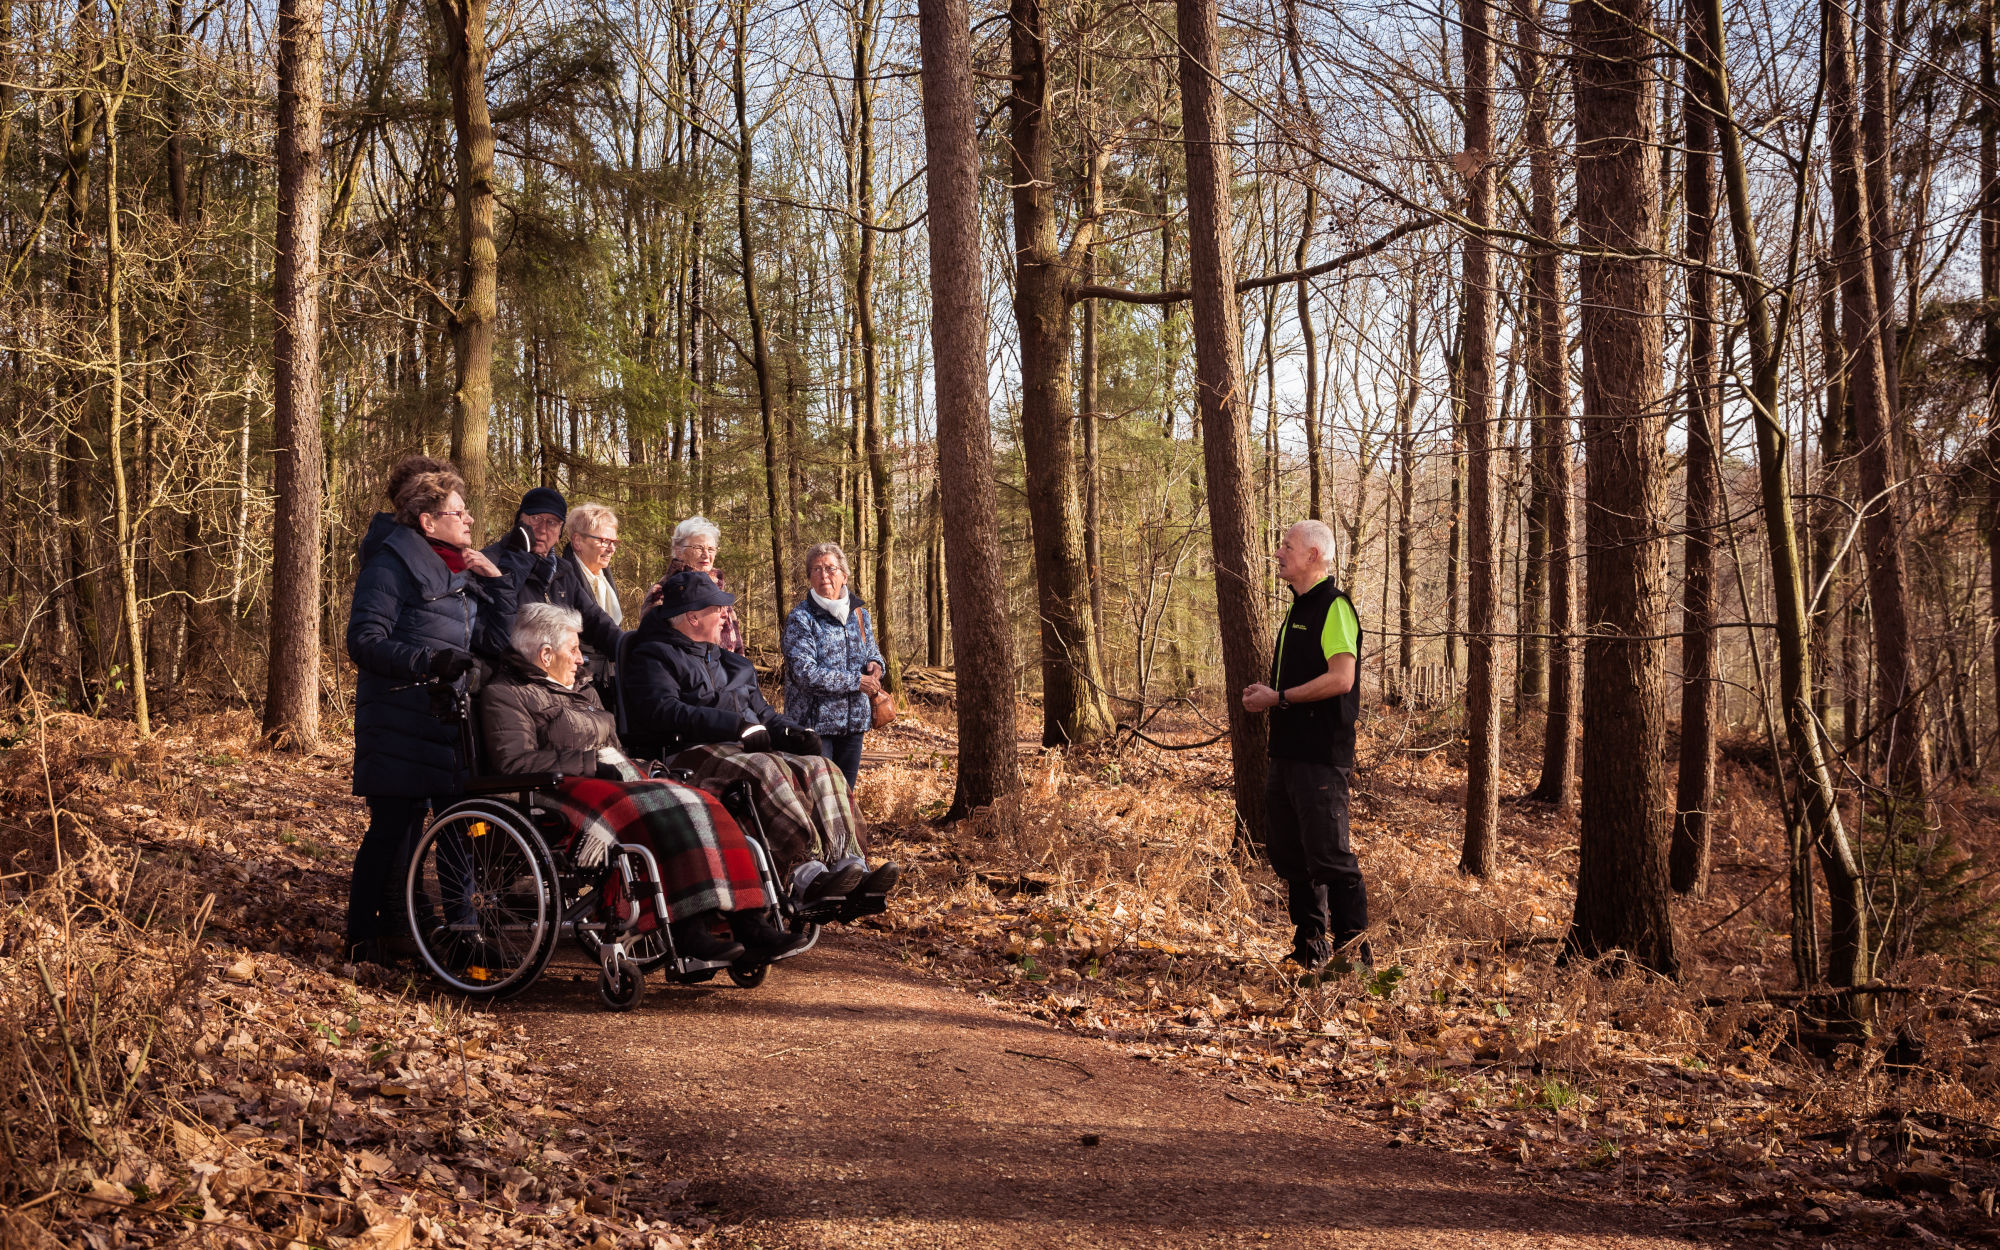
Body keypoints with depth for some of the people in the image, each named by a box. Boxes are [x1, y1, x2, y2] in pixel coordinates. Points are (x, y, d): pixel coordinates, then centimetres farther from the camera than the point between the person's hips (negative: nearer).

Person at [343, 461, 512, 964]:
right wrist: (428, 660, -27)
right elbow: (364, 641, -16)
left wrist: (495, 583, 5)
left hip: (444, 720, 8)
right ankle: (364, 938, 5)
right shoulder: (392, 565, -7)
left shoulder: (460, 571, 18)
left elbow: (491, 642, 16)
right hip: (399, 724, -8)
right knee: (393, 827, -6)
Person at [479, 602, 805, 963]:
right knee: (665, 810, -32)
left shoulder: (582, 690, 28)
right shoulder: (504, 695, 2)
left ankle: (748, 921, -29)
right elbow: (512, 761, -15)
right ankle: (689, 928, -37)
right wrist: (592, 763, -13)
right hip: (566, 791, -8)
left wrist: (633, 769, 7)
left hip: (617, 782, 8)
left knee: (701, 806, -18)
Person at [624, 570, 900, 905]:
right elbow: (663, 711, -14)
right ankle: (806, 874, -48)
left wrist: (790, 731, 6)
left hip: (744, 749, 8)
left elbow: (760, 710, 31)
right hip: (688, 755, -8)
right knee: (766, 770, -37)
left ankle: (847, 863, -34)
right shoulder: (652, 657, 5)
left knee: (820, 767, -17)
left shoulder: (726, 660, 31)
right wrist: (738, 726, -20)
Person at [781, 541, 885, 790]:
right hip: (814, 724, -6)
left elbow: (872, 651, 26)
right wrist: (856, 682, -17)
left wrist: (875, 665, 0)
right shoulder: (801, 618, -11)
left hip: (853, 723, 6)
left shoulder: (859, 613, 9)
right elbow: (806, 674, -19)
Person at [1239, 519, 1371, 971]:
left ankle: (1353, 953, 0)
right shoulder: (1299, 608, 18)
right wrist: (1265, 693, 8)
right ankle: (1309, 946, 24)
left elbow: (1341, 679, -23)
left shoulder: (1335, 607, -12)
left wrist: (1279, 698, -16)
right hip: (1288, 750, 10)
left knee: (1329, 856, -8)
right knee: (1291, 857, 14)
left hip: (1322, 755, -10)